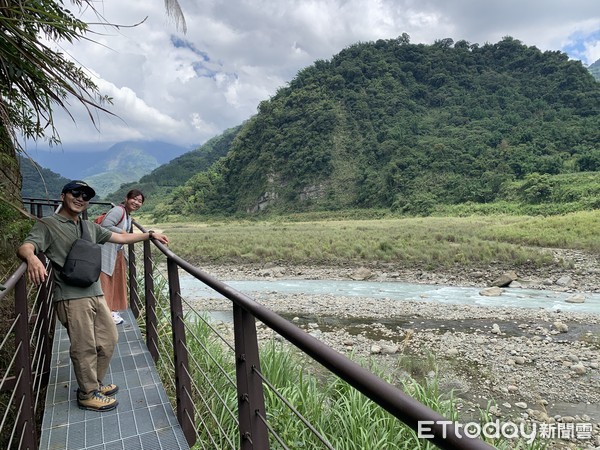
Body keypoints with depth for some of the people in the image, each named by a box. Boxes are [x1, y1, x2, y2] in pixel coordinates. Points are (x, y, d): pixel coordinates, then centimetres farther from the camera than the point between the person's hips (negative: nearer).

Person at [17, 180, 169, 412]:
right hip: (72, 298, -7)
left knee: (109, 340, 14)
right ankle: (87, 395, 20)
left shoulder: (89, 227, 17)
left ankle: (94, 384, 34)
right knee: (85, 348, 0)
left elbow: (120, 237, 21)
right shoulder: (47, 225, -2)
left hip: (96, 295, 7)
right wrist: (32, 258, -41)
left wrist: (150, 234, 17)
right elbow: (25, 247, -17)